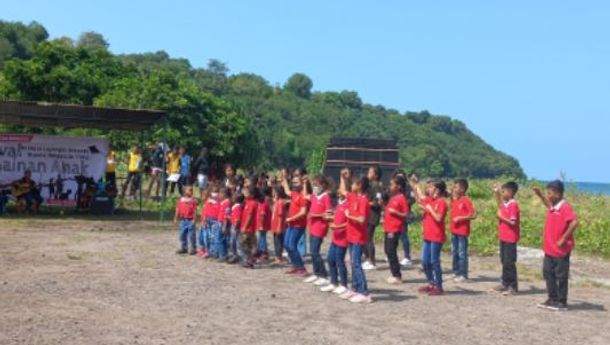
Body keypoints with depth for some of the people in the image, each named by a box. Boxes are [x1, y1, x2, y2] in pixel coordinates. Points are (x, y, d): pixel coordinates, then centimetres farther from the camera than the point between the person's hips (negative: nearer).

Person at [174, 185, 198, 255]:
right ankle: (183, 248, 24)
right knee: (182, 234, 12)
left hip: (190, 220, -4)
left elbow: (195, 211, -7)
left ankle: (193, 249, 7)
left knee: (191, 235, -2)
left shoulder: (193, 200, -5)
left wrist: (194, 219, -13)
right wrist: (176, 219, 9)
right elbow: (178, 210, 10)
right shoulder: (180, 200, 5)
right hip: (183, 220, 4)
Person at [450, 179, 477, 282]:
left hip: (462, 231, -8)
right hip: (454, 230, 8)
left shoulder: (466, 200, -12)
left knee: (462, 253, -2)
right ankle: (456, 272, 23)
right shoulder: (454, 200, 10)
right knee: (454, 253, 14)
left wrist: (461, 218, -19)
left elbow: (474, 215, -17)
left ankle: (463, 275, 5)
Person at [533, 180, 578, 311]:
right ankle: (553, 299, 25)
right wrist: (540, 195, 18)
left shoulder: (565, 207, -18)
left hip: (561, 250, -9)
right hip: (550, 248, 9)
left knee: (561, 276, 2)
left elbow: (574, 223, -29)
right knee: (547, 272, 13)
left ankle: (562, 303, 13)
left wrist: (564, 239, -23)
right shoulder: (553, 206, 7)